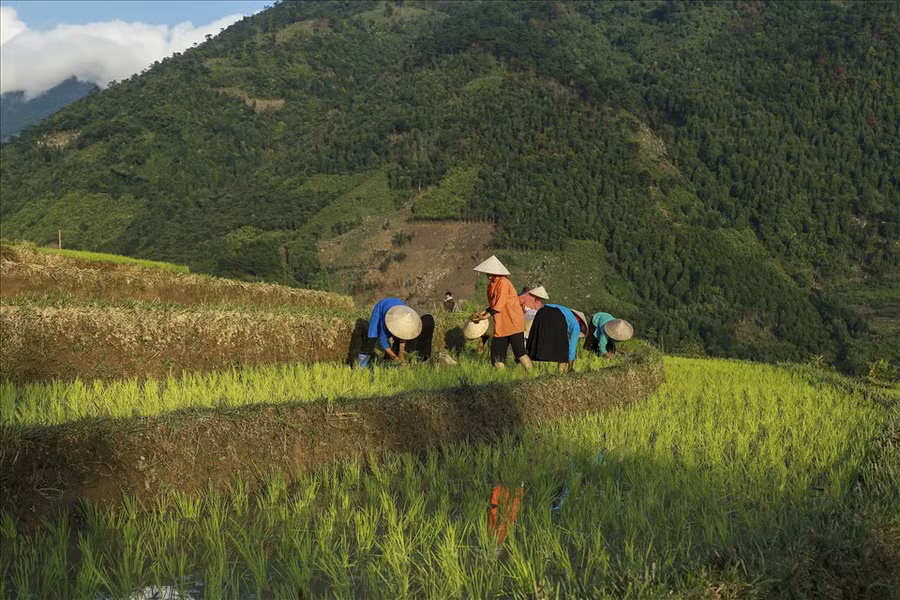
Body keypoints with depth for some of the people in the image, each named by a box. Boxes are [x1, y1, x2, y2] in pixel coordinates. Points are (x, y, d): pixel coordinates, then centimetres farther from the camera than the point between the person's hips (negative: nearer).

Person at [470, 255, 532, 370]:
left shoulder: (504, 283, -15)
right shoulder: (492, 285, 11)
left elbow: (499, 305, -20)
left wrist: (486, 315, -18)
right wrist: (483, 312, 3)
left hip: (513, 323, -9)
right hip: (501, 325, 9)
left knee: (519, 352, -7)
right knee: (497, 353, 7)